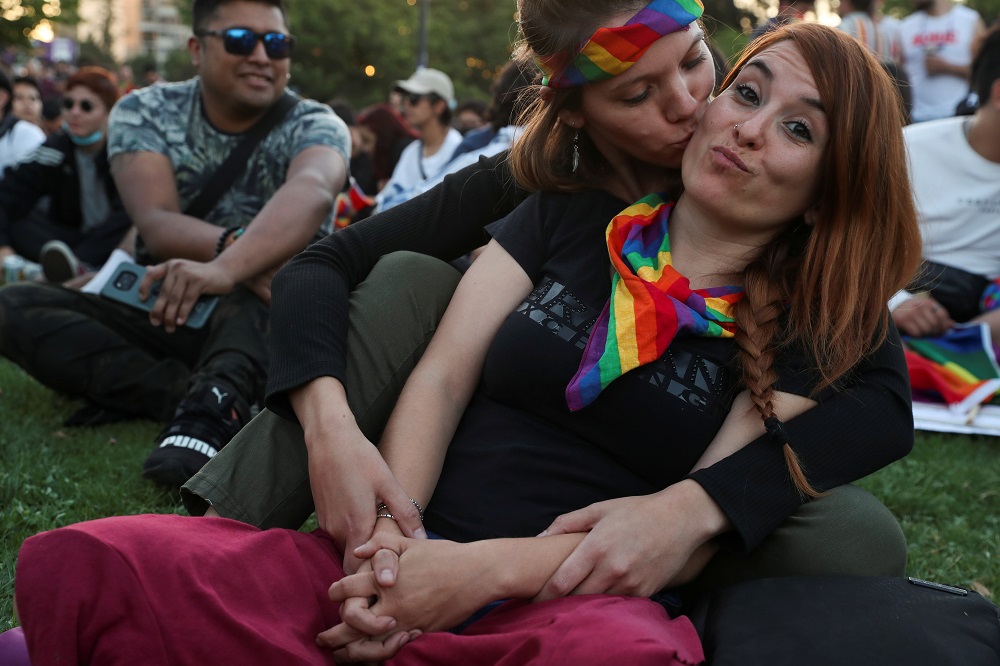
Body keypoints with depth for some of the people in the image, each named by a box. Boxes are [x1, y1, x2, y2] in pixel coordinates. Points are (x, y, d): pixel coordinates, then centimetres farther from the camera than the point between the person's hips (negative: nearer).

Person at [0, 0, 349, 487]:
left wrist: (227, 268, -54)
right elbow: (156, 225, -19)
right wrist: (240, 246, -41)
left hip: (266, 324, -2)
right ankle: (190, 393, -32)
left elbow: (311, 191, -34)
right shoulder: (145, 113, -2)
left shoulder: (314, 125, -8)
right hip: (162, 314, 2)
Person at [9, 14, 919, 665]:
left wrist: (486, 570, -15)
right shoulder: (570, 216, 14)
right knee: (76, 566, -23)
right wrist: (388, 539, -13)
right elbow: (440, 378, 6)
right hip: (420, 553, 1)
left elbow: (692, 538, -2)